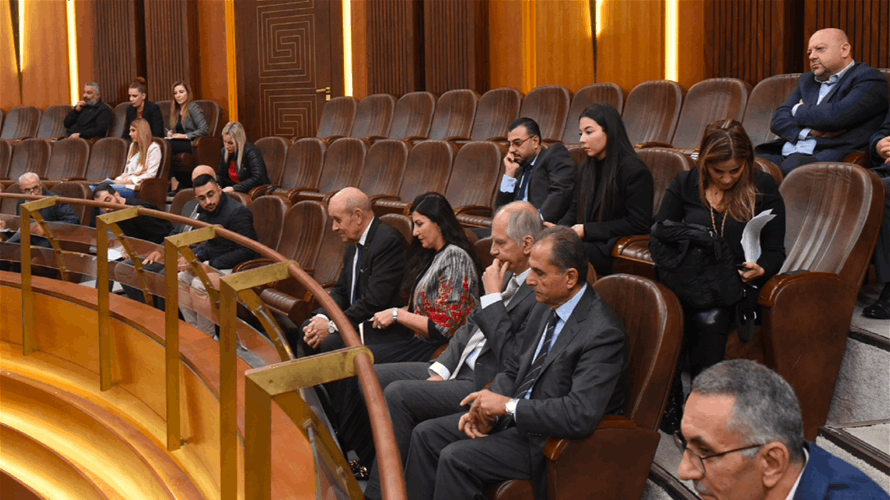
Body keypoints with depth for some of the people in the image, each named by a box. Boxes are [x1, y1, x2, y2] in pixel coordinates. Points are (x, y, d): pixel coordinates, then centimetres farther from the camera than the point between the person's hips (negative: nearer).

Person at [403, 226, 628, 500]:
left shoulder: (602, 332, -23)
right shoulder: (545, 309, 6)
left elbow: (581, 415, -31)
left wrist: (508, 405, -24)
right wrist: (488, 408, -5)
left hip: (552, 440, -9)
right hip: (513, 416, 9)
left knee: (456, 457, -22)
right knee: (425, 434, 2)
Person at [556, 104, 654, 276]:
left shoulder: (634, 171, -8)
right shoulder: (587, 168, 19)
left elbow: (638, 224, -13)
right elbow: (574, 210, 21)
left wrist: (587, 230, -14)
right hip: (589, 242, 7)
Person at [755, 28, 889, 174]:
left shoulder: (869, 78, 5)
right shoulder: (807, 80, 28)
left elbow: (836, 115, -12)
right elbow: (779, 120, 16)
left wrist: (798, 111, 7)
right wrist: (808, 132, -5)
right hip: (785, 155, 6)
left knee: (793, 166, -39)